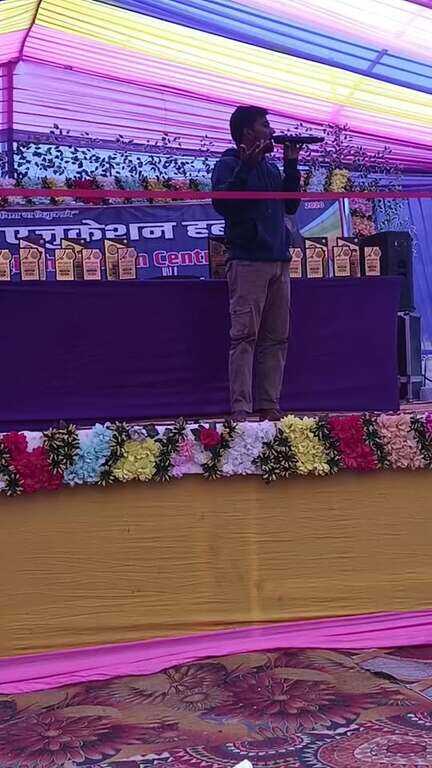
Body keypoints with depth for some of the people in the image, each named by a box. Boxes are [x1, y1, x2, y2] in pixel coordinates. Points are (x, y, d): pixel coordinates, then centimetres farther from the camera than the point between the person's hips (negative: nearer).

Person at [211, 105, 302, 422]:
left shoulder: (272, 167, 21)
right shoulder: (229, 165, -1)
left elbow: (291, 205, 19)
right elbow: (221, 202, -16)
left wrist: (291, 166, 14)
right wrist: (246, 166, -19)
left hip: (279, 262, 8)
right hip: (247, 262, -8)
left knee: (277, 338, 5)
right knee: (245, 336, -11)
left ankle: (269, 406, 9)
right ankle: (241, 410, -12)